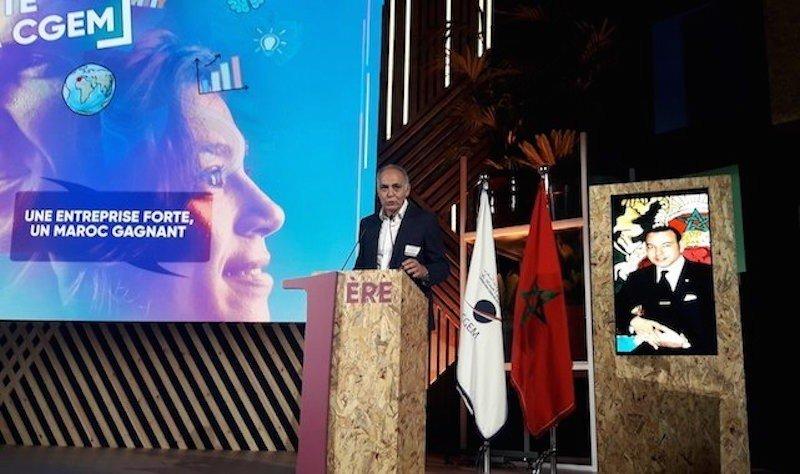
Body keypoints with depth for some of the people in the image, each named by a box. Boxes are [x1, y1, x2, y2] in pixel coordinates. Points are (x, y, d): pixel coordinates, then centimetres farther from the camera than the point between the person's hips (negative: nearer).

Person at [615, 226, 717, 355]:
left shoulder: (707, 275, 2)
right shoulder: (637, 278, 15)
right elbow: (617, 309, 6)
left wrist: (684, 340, -21)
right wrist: (633, 321, -16)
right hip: (651, 350, 2)